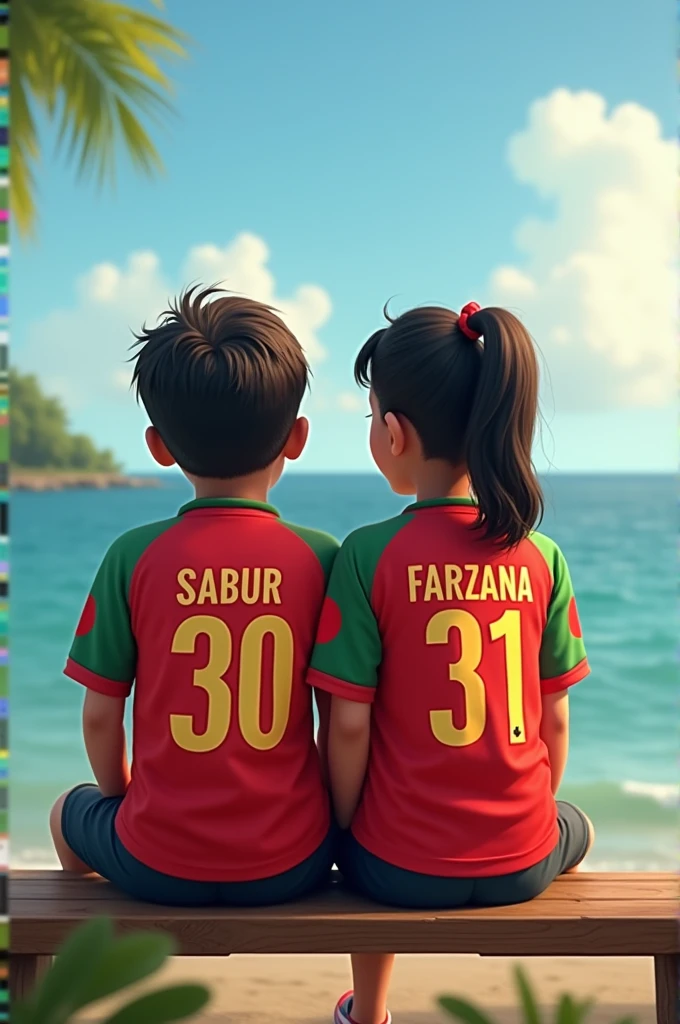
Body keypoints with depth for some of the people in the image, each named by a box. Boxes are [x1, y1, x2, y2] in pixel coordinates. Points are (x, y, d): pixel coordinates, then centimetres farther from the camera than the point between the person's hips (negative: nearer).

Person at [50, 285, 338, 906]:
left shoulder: (134, 557, -12)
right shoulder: (320, 556, -9)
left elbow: (99, 716, -4)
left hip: (160, 867, 0)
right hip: (290, 865, 1)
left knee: (70, 813, 32)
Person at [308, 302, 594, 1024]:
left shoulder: (368, 556, -17)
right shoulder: (542, 559, -7)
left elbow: (348, 725, -14)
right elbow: (554, 720, -1)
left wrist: (346, 834, 3)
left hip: (403, 866, -1)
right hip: (522, 862, 2)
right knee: (579, 828, 36)